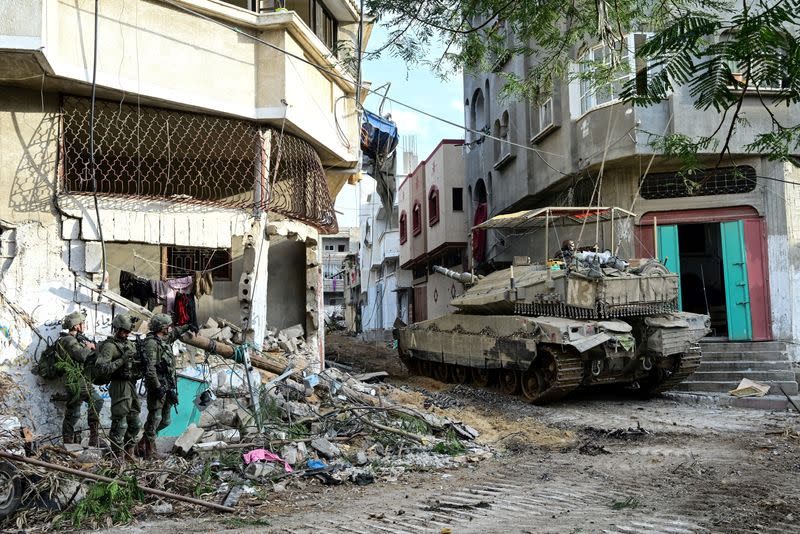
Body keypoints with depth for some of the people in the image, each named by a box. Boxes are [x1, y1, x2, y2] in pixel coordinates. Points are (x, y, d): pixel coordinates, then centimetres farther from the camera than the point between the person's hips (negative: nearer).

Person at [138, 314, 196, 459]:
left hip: (168, 387, 9)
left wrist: (187, 327, 43)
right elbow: (150, 368, -22)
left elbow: (174, 333, 39)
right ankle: (149, 451, 5)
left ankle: (143, 443, 25)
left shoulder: (165, 340, 14)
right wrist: (157, 387, -25)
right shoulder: (151, 343, -14)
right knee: (155, 417, -4)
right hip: (158, 386, -9)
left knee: (165, 420, 13)